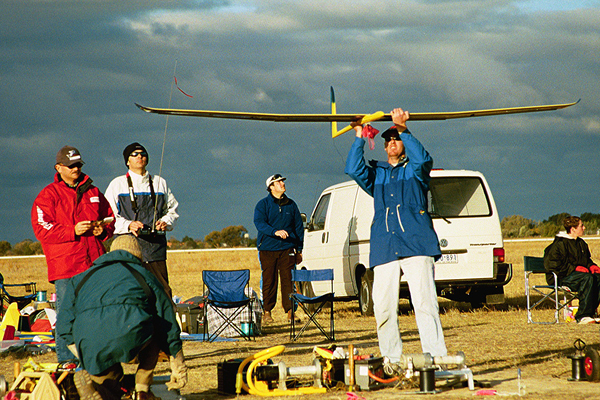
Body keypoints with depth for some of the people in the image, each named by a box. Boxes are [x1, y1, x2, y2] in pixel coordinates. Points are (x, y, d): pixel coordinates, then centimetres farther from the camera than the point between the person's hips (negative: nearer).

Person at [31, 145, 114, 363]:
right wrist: (73, 231, -17)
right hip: (64, 265, -4)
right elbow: (42, 229, -7)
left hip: (94, 263, 5)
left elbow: (110, 218, 25)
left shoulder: (93, 192, 17)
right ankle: (66, 358, -1)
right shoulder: (48, 195, 2)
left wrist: (103, 229, 1)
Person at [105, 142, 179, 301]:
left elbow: (172, 209, 25)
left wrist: (165, 222, 3)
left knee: (163, 292, -5)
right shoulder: (118, 184, 9)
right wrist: (128, 225, -15)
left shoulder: (160, 183, 19)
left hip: (155, 245, 3)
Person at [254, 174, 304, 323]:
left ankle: (290, 312, -1)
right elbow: (259, 223, -14)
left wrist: (299, 250, 12)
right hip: (268, 248, -2)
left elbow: (299, 226, 17)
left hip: (287, 249, 2)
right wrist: (275, 232, -31)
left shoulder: (291, 204, 12)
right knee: (269, 281, 1)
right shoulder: (263, 204, 1)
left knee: (288, 280, -4)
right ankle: (267, 312, 11)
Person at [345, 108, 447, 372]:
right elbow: (353, 169, 8)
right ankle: (390, 360, 6)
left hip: (416, 244, -3)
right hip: (384, 249, 3)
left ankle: (435, 358, -15)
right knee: (383, 307, -3)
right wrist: (359, 137, 2)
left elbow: (423, 159, -7)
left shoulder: (414, 169, 16)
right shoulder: (376, 173, 25)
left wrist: (404, 130, -14)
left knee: (425, 302, -12)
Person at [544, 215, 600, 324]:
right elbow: (552, 264, -15)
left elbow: (587, 260, 32)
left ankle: (590, 311, -22)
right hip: (562, 277, -8)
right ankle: (583, 315, -36)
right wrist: (575, 268, -20)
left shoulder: (581, 243, 20)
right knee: (588, 278, -34)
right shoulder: (559, 244, -8)